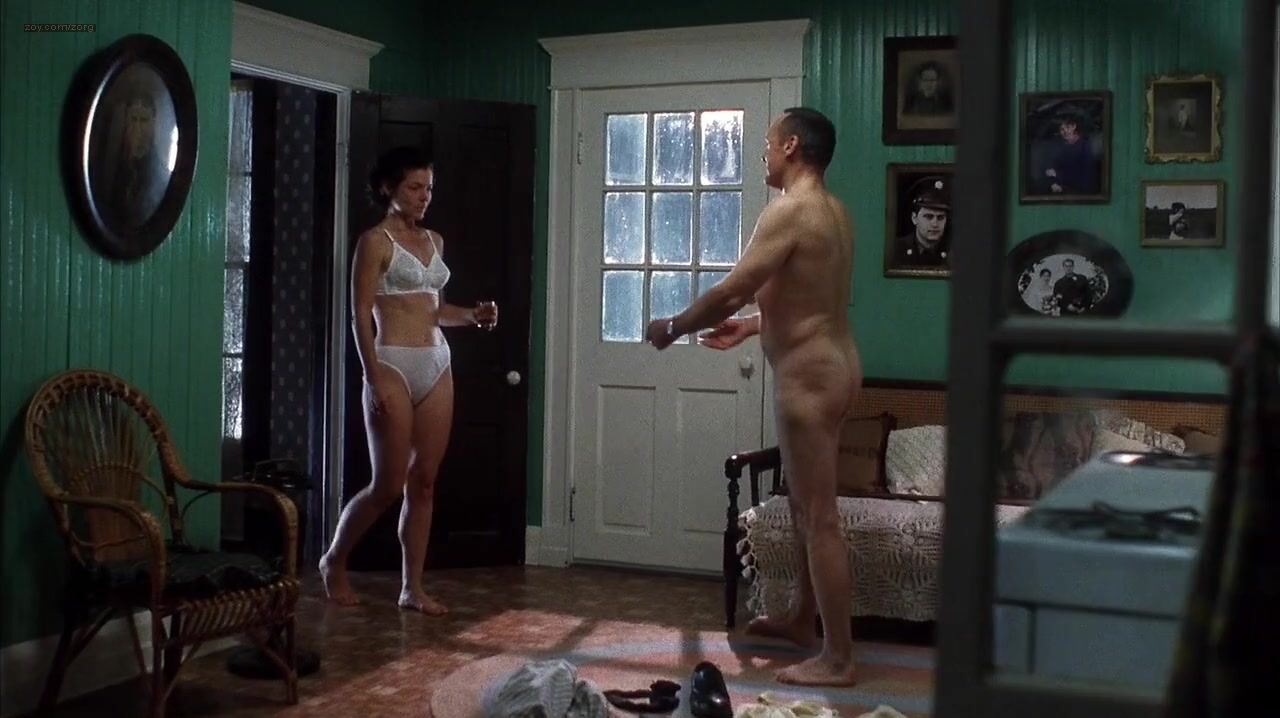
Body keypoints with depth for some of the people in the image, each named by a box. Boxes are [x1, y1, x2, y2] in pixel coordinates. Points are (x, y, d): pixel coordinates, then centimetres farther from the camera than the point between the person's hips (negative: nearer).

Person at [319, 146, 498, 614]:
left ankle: (413, 587, 12)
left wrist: (473, 316, 3)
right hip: (394, 365, -6)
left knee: (424, 482, 5)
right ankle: (335, 561, 20)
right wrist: (374, 377, -18)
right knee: (389, 485, -3)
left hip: (437, 365, 7)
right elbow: (361, 314, -11)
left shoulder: (433, 241, 15)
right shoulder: (376, 241, -6)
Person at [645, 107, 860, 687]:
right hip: (830, 364, 10)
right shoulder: (832, 210, 13)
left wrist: (673, 327, -4)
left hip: (809, 374, -10)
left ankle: (838, 658, 0)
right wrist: (752, 325, 28)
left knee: (820, 516, -6)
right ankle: (802, 619, 35)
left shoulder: (788, 211, -17)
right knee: (806, 503, 21)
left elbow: (730, 291, -19)